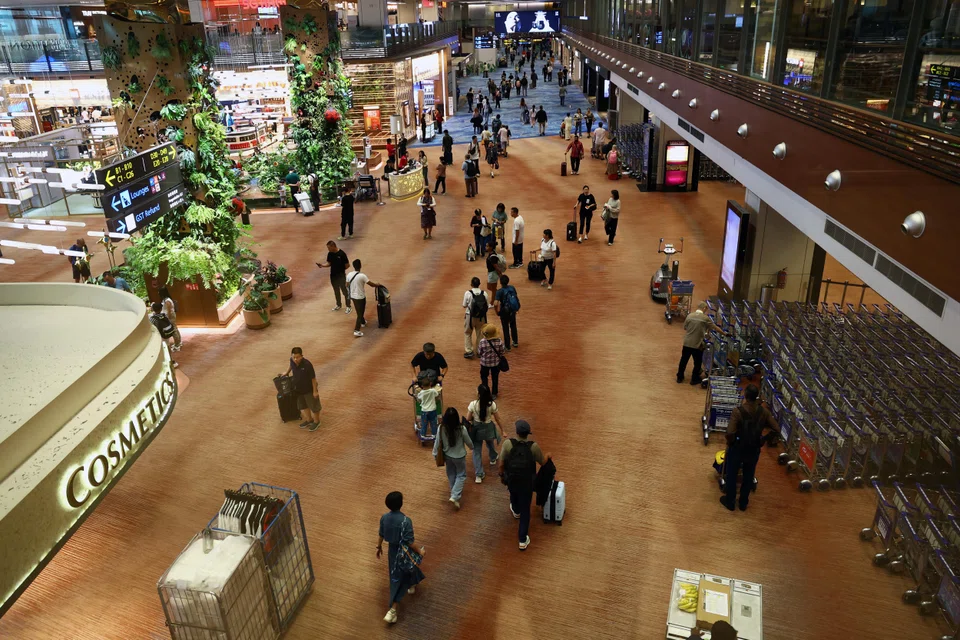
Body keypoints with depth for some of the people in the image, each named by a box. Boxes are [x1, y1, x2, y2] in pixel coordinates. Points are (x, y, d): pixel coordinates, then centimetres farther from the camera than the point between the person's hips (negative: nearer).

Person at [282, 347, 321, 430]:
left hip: (309, 389, -6)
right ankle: (309, 420, 44)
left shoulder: (307, 364, -32)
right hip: (298, 388, 6)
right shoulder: (292, 361, -17)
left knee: (313, 406, 12)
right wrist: (287, 372, 20)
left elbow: (313, 378, -22)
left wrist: (315, 391, -17)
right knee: (302, 405, 23)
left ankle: (316, 421, 34)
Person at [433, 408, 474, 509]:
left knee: (451, 475, 26)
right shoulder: (462, 429, -28)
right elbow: (469, 442, -11)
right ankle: (455, 497, 5)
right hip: (459, 456, -3)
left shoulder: (441, 428, -23)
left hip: (447, 456, 3)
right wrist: (472, 447, 12)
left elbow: (437, 443, -10)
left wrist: (435, 454, 7)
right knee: (461, 475, 17)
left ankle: (454, 492, 45)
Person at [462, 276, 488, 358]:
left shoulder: (468, 293, -15)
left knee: (467, 333, 15)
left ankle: (468, 351, 10)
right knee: (480, 333, 17)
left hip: (470, 316, -2)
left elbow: (464, 306, -7)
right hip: (481, 317, 2)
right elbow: (487, 306, -2)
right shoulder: (484, 293, -9)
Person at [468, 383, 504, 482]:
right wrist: (502, 430, 5)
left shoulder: (473, 404, -24)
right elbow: (497, 419, -10)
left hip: (477, 429, -1)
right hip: (488, 428, 2)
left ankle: (479, 475, 12)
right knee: (491, 444, 33)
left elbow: (468, 419, -13)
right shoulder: (492, 404, -21)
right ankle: (493, 459, 62)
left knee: (477, 451, 12)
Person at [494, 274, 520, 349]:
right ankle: (515, 342, 41)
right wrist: (517, 308, 19)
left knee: (506, 329, 12)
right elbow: (516, 298, 5)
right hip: (513, 311, 5)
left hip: (504, 312, -5)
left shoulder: (500, 291, -23)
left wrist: (497, 311, -13)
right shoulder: (512, 288, -7)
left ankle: (507, 346, 22)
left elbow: (495, 304, -32)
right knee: (513, 326, 27)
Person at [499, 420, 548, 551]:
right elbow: (542, 461, -5)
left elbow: (501, 464, -16)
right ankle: (523, 540, 21)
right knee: (525, 510, 15)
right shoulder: (534, 446, -23)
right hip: (527, 483, -1)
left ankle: (516, 511, 68)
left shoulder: (508, 443, -25)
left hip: (511, 480, 1)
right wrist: (548, 456, 18)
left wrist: (502, 474, 6)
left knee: (514, 494, 36)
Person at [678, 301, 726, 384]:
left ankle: (679, 377, 25)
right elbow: (715, 328, 0)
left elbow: (684, 329, 8)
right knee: (697, 362, 13)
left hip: (687, 343, 4)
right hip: (698, 345, -4)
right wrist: (724, 333, 13)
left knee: (683, 360, 15)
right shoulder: (705, 318, -9)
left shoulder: (689, 316, 1)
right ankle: (695, 379, 23)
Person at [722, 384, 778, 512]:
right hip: (754, 449, 4)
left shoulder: (738, 411, -26)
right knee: (748, 477, 23)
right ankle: (743, 503, 38)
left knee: (731, 475, 18)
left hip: (738, 448, -3)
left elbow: (730, 432, -31)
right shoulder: (764, 411, -14)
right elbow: (776, 429, -9)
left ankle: (729, 502, 34)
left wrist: (730, 443, -11)